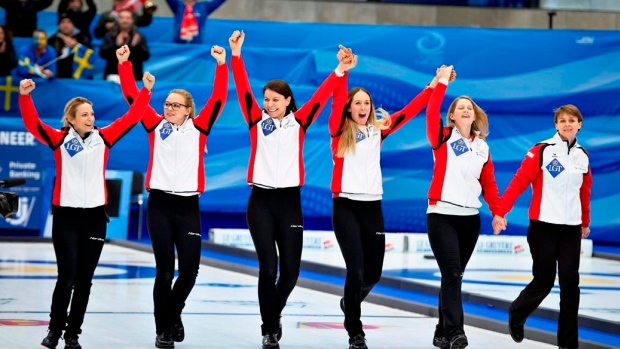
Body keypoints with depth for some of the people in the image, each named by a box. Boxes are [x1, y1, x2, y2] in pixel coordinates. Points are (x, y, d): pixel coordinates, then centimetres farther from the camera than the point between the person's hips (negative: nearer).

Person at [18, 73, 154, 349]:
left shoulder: (103, 138, 4)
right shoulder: (59, 140, -2)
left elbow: (130, 118, 2)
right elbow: (33, 124, -13)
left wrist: (146, 91, -7)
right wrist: (24, 96, -27)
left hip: (95, 216, 3)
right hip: (66, 215, -3)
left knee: (84, 279, 6)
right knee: (66, 276, -7)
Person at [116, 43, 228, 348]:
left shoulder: (198, 128, 5)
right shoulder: (156, 126, 6)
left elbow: (218, 99, -1)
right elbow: (133, 97, 3)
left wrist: (222, 65, -9)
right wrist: (124, 64, -4)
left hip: (188, 206, 1)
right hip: (160, 205, -1)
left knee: (189, 270, -1)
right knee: (164, 270, -1)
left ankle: (173, 314, 26)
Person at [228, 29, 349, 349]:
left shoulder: (299, 122, 5)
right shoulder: (256, 121, 4)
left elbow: (320, 96, -2)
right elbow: (243, 90, -3)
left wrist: (340, 71, -13)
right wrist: (236, 55, -11)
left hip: (290, 201, 1)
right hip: (261, 201, -1)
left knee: (291, 268, 1)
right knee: (268, 267, -7)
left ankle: (274, 312, 28)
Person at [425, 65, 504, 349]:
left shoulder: (482, 147, 12)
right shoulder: (443, 139, 0)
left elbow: (488, 183, 12)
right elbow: (431, 113, -17)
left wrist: (497, 212, 1)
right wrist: (442, 82, -15)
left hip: (470, 218, 5)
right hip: (442, 215, -5)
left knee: (455, 276, 11)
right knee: (452, 274, -15)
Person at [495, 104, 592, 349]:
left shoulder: (583, 156, 8)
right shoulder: (541, 151, -7)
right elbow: (519, 181, -12)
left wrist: (585, 223, 27)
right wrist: (501, 211, -20)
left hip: (571, 229, 4)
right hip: (544, 226, -4)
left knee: (570, 282, -2)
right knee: (544, 281, 1)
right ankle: (516, 315, 31)